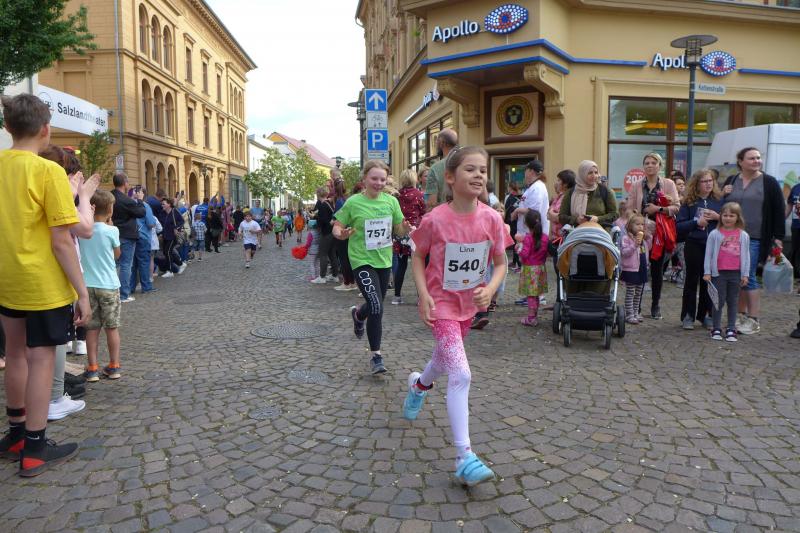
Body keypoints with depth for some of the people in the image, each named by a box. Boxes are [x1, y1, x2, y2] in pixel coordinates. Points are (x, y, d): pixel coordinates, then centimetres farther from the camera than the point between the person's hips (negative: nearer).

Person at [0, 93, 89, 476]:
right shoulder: (48, 171, -15)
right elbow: (61, 241, -18)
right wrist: (82, 291, -13)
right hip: (43, 284, -7)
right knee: (41, 359, 1)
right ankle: (35, 449, 9)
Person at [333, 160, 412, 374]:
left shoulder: (391, 201, 1)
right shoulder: (353, 202, -10)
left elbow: (400, 230, 8)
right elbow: (337, 227, -2)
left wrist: (406, 228, -14)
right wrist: (341, 234, -25)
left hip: (384, 260, 5)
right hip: (362, 261, -5)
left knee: (375, 305, 19)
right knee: (377, 307, -16)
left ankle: (358, 314, 56)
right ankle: (376, 355, -1)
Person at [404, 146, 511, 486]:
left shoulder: (491, 219, -11)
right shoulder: (434, 220, -19)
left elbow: (501, 263, 0)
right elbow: (418, 257, -4)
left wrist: (490, 289, -18)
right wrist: (423, 295, -16)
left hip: (469, 303, 5)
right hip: (440, 303, -5)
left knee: (446, 358, 27)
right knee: (460, 375, -17)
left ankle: (419, 385, 62)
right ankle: (465, 458, -12)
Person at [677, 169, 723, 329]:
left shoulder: (719, 201, 5)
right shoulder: (689, 202, -1)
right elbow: (679, 226, -5)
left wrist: (718, 217, -11)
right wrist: (696, 222, -16)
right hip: (694, 245, -2)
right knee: (691, 280, 5)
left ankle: (705, 315, 19)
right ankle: (688, 316, 11)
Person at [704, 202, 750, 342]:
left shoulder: (743, 235, 4)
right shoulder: (715, 234, -1)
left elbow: (746, 256, 7)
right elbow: (708, 254, 0)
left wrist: (745, 274, 4)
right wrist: (707, 272, -3)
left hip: (736, 273, 2)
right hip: (719, 273, -2)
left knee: (733, 301, 9)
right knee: (719, 300, 3)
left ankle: (731, 329, 15)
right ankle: (716, 328, 11)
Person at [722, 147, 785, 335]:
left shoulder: (769, 182, 0)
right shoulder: (731, 181, 11)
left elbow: (779, 211, -1)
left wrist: (778, 236, -5)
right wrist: (722, 195, -2)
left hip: (754, 239, -4)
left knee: (748, 277, -6)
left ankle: (753, 320, 3)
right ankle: (740, 315, 19)